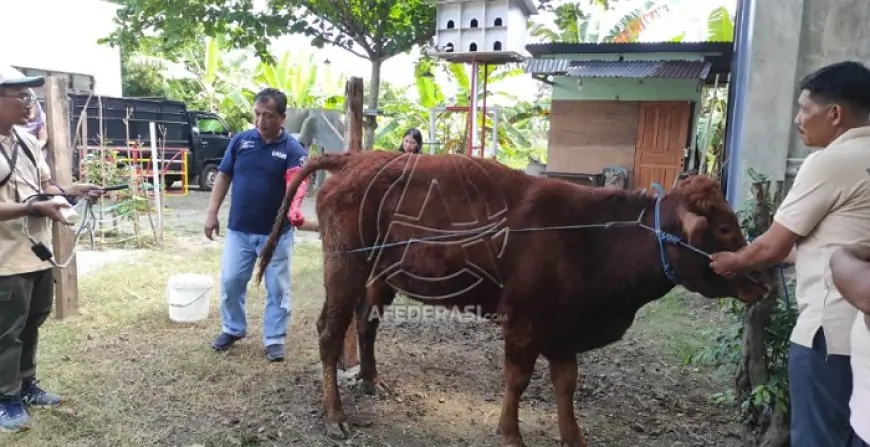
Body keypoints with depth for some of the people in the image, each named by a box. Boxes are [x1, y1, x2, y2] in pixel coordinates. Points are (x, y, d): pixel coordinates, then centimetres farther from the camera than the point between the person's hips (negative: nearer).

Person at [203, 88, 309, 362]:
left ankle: (274, 339, 20)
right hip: (239, 229, 3)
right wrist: (212, 213, 1)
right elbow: (223, 177, 7)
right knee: (230, 281, 11)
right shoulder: (240, 141, 0)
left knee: (277, 288, 6)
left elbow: (297, 183, -24)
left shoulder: (293, 150, -9)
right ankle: (233, 328, 33)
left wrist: (294, 210, -45)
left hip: (276, 232, -2)